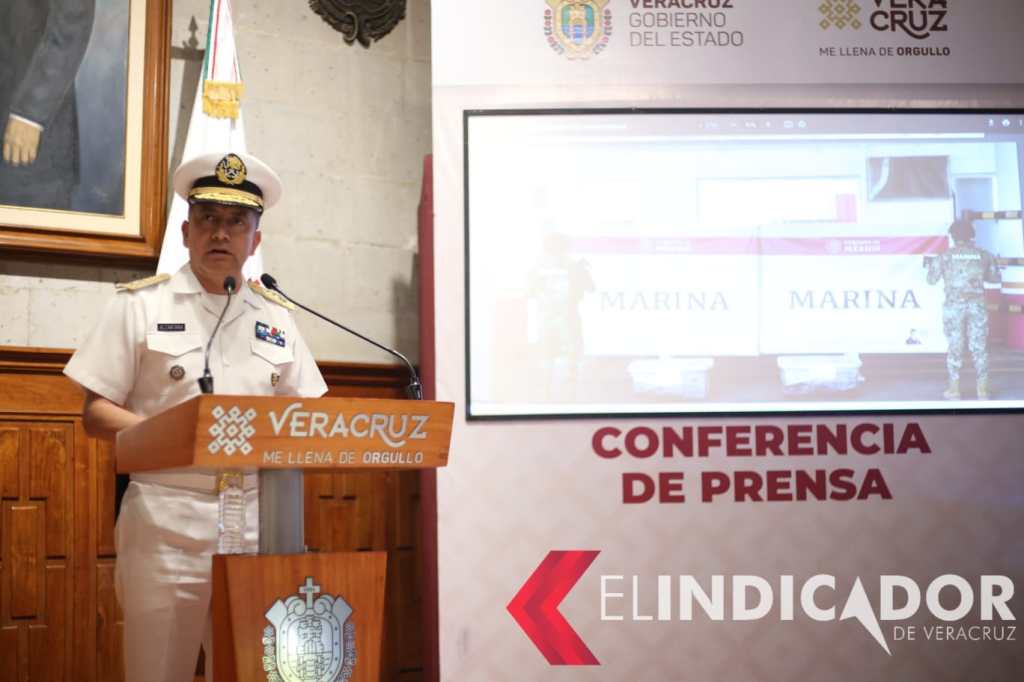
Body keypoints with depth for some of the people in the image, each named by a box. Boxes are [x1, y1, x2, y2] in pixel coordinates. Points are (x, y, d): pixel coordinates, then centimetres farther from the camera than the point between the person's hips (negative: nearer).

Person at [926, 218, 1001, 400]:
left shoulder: (945, 256, -3)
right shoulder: (983, 255, 2)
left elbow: (932, 279, 4)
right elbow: (995, 277, 12)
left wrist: (931, 264, 23)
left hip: (954, 305, -1)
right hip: (977, 305, 1)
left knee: (955, 346, 6)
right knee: (979, 346, 7)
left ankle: (954, 390, 10)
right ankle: (982, 390, 9)